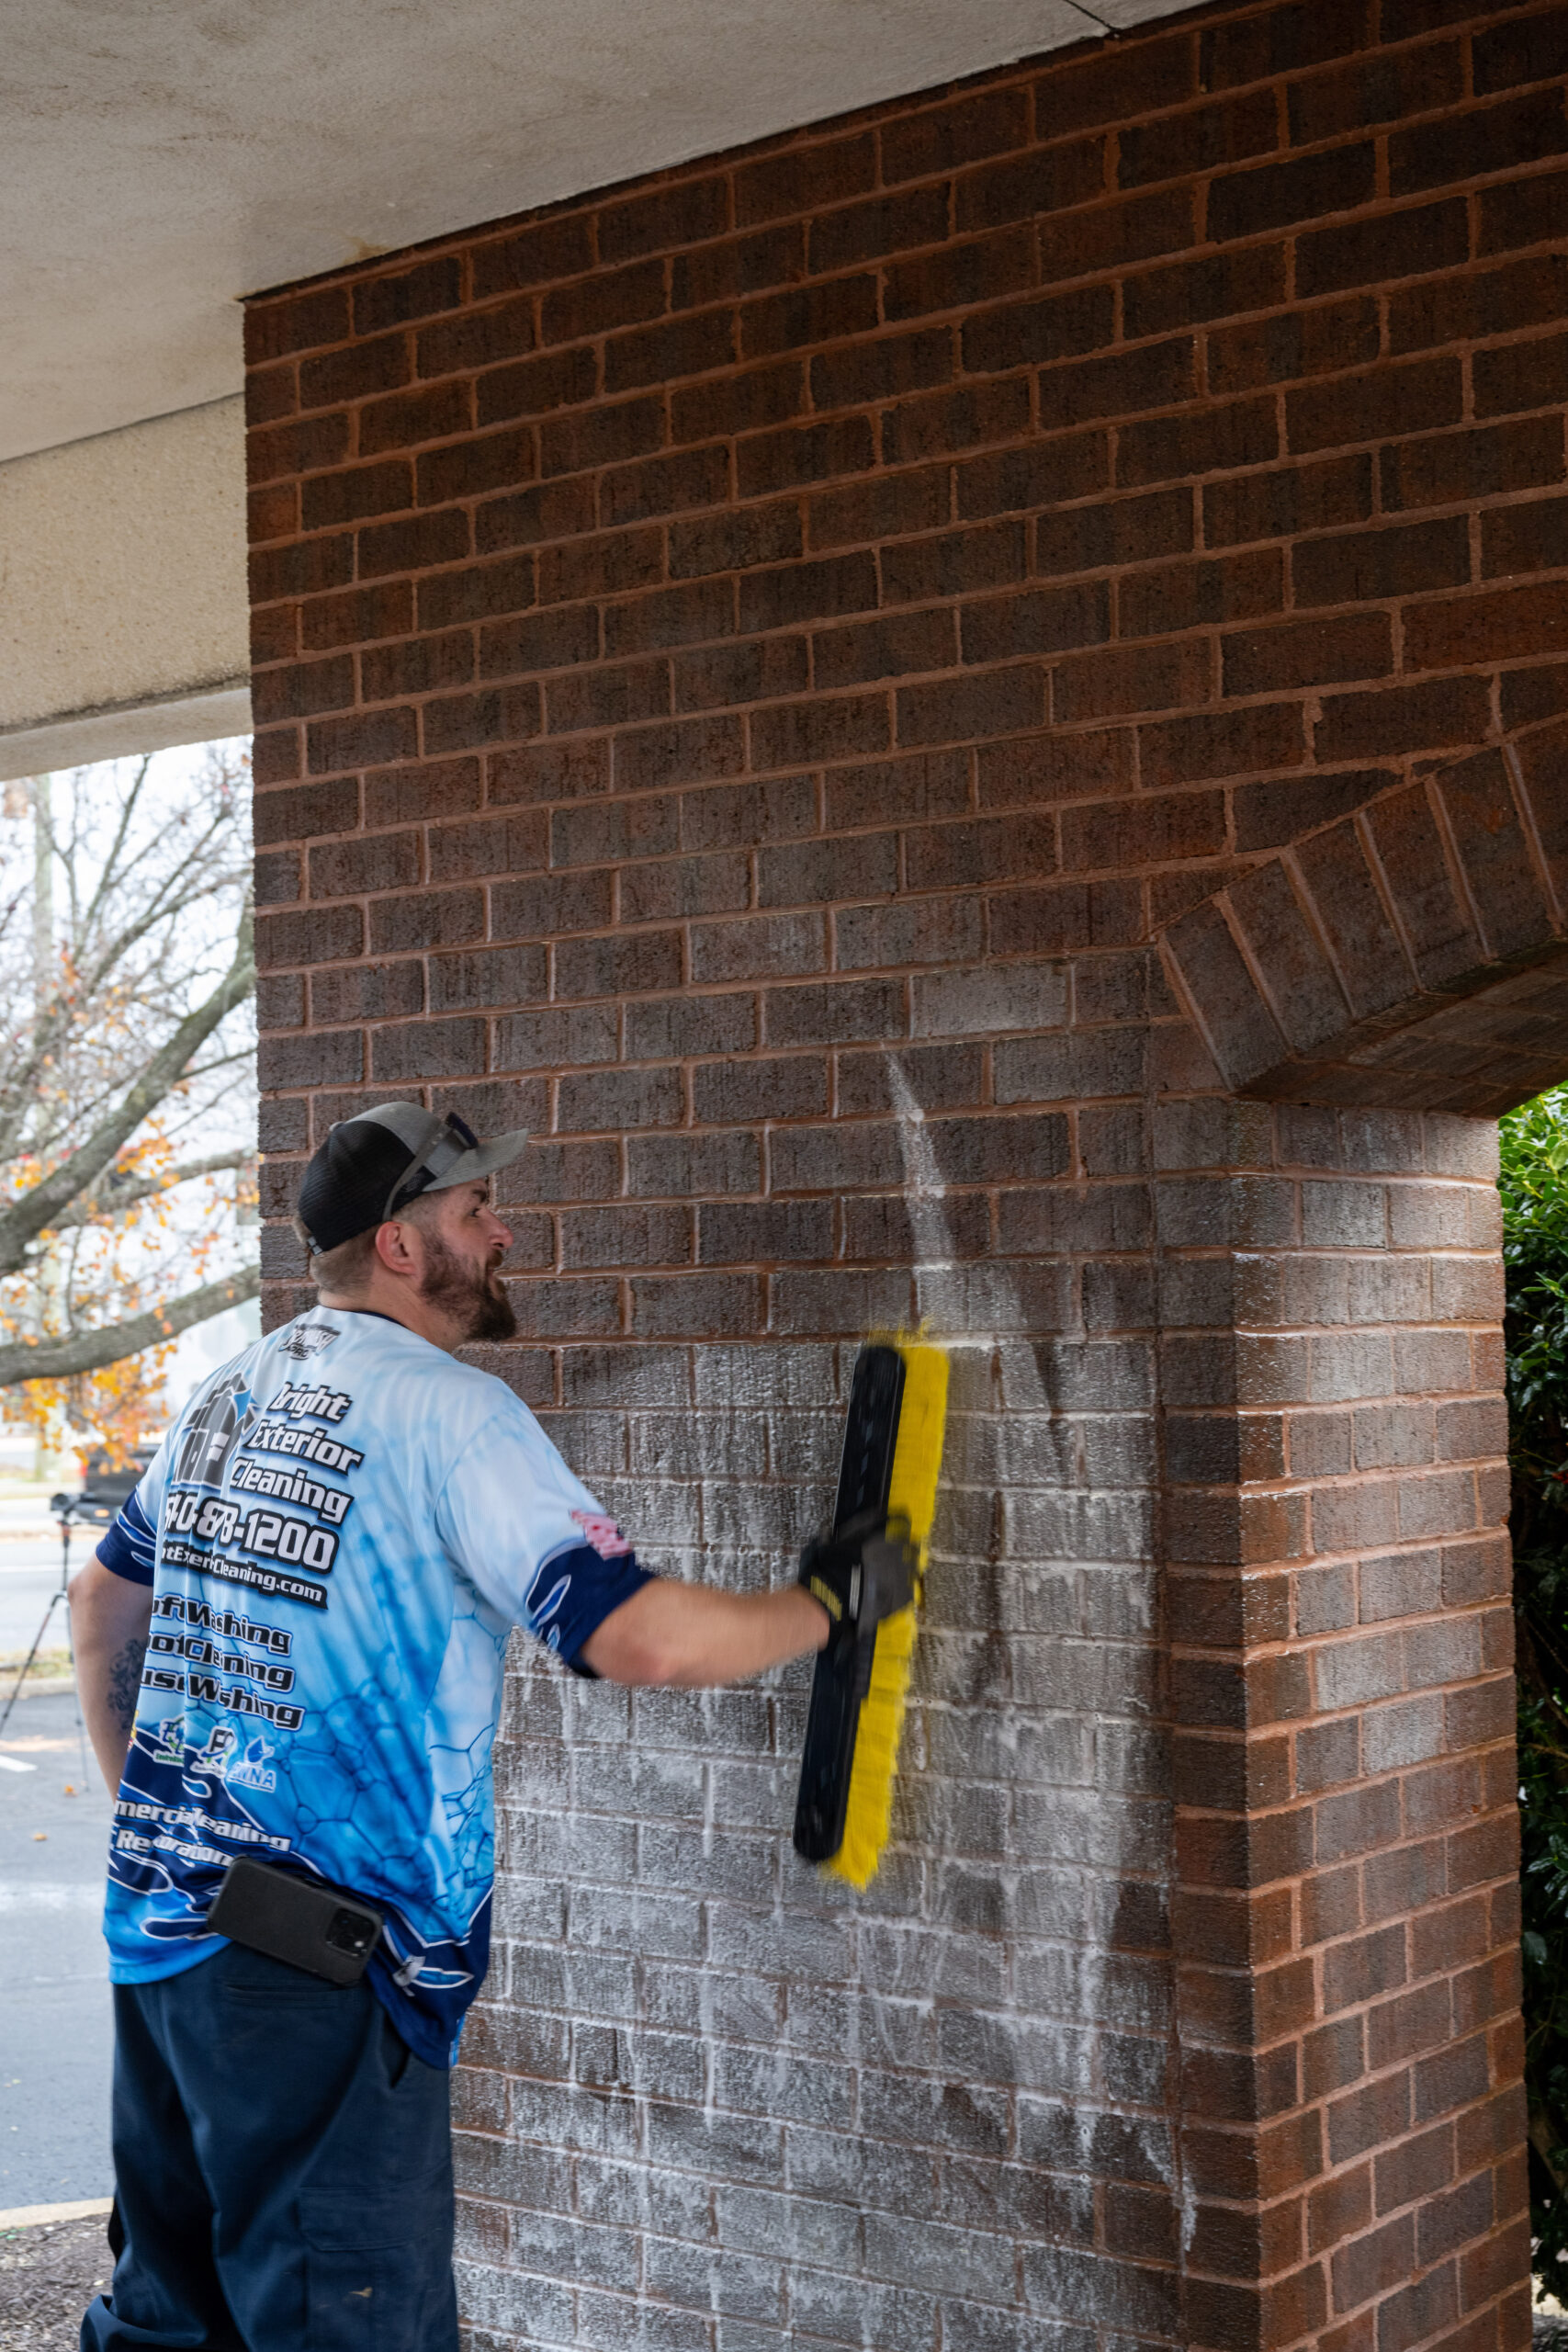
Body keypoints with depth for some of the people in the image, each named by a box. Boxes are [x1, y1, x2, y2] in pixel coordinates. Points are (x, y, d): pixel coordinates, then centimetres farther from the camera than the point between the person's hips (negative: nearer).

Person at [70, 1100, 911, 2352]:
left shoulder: (226, 1396, 12)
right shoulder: (447, 1410, -13)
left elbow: (105, 1600, 24)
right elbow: (642, 1637, -20)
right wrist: (829, 1603, -4)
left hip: (157, 1919, 9)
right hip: (315, 1964, -9)